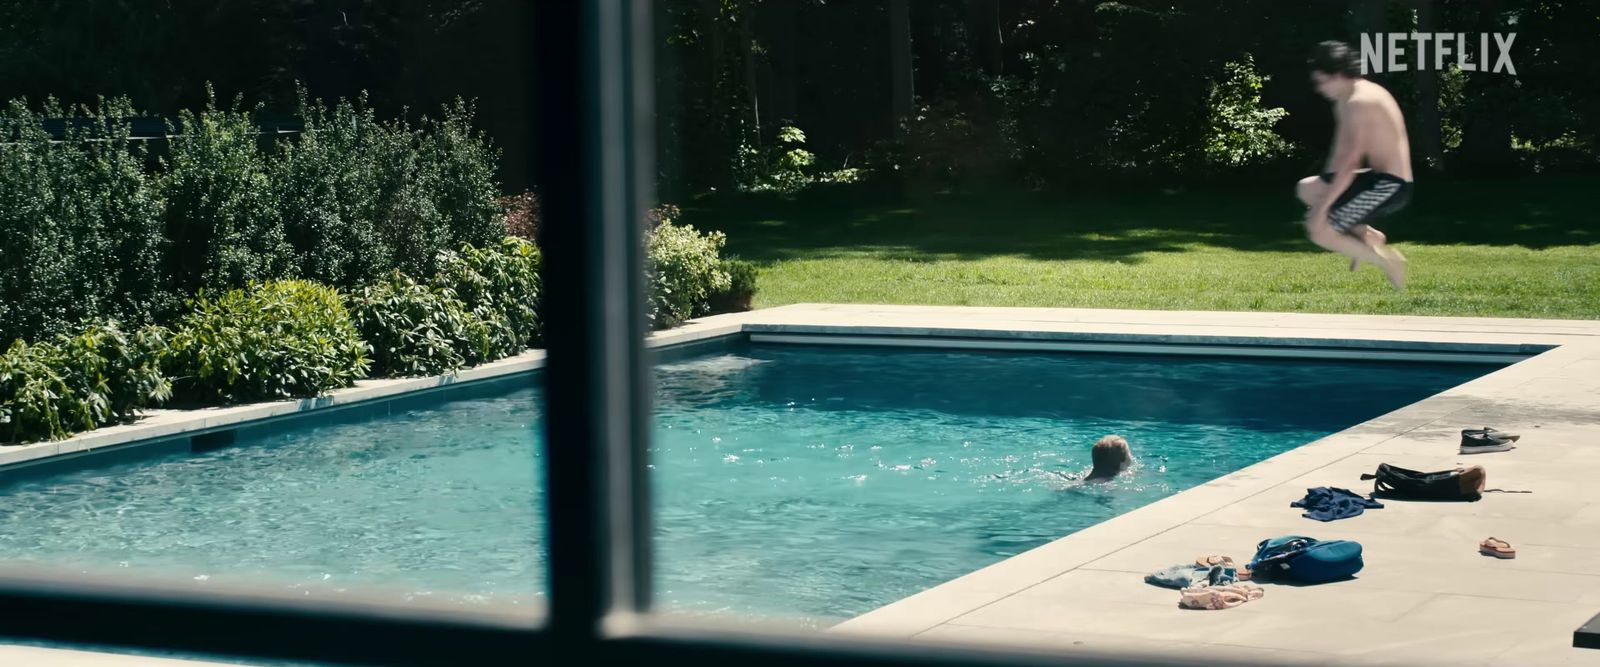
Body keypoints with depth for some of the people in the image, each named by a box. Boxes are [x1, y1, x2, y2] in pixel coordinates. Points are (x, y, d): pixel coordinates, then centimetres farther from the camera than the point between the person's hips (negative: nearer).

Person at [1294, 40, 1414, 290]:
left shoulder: (1359, 103, -20)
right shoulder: (1349, 98, 11)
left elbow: (1349, 163, -23)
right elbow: (1341, 154, 16)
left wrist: (1323, 207, -20)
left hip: (1389, 186, -10)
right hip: (1382, 179, 10)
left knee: (1318, 230, -13)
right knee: (1306, 188, 16)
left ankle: (1386, 261, -5)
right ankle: (1367, 235, 10)